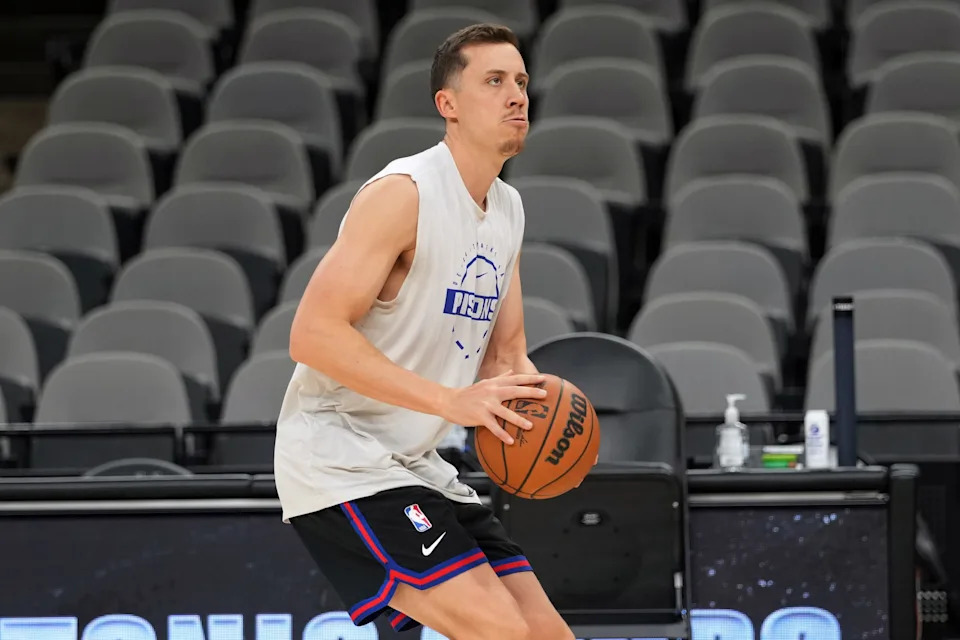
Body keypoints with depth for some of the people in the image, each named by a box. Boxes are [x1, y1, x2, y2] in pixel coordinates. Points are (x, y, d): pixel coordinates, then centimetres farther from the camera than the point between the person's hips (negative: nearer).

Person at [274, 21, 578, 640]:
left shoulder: (508, 210, 12)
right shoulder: (402, 194, -17)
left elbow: (506, 349, 20)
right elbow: (313, 334, -24)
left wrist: (530, 392, -6)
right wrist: (452, 401, -30)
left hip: (415, 466, 9)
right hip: (340, 463, -9)